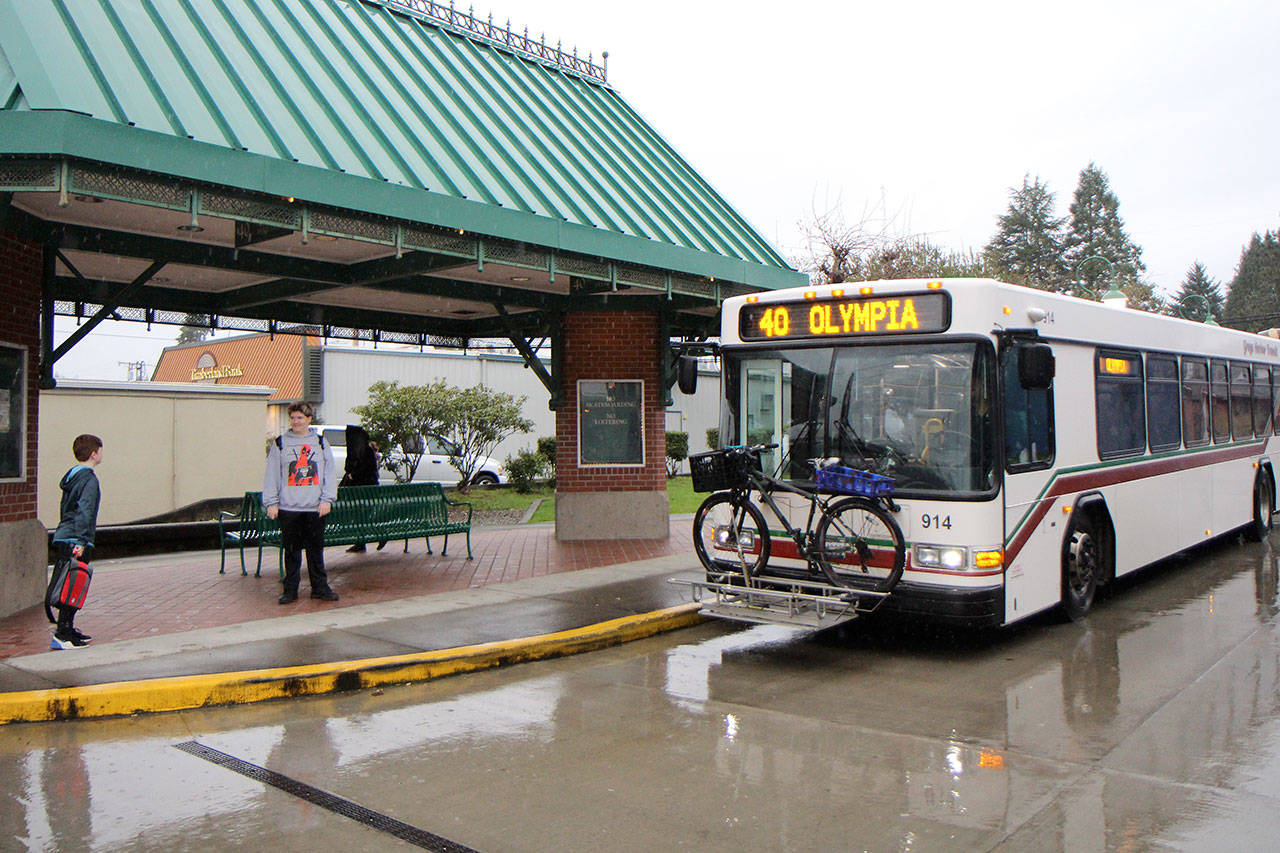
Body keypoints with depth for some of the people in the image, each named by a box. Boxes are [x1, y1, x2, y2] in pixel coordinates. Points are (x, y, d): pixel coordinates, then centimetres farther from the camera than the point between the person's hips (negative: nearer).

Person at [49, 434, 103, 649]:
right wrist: (80, 541, -24)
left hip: (62, 537, 10)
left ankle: (66, 629, 24)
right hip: (75, 542, -10)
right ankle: (62, 635, -8)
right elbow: (84, 512, -20)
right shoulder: (89, 479, -12)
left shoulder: (71, 476, 17)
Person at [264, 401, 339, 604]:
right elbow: (271, 476, 6)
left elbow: (330, 473, 7)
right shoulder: (280, 444, 8)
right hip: (288, 507, 0)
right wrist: (271, 503, -2)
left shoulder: (320, 443, 10)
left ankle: (320, 588, 13)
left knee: (316, 549, 5)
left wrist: (327, 499, -3)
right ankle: (290, 589, 12)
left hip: (315, 508, 1)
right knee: (291, 550, 4)